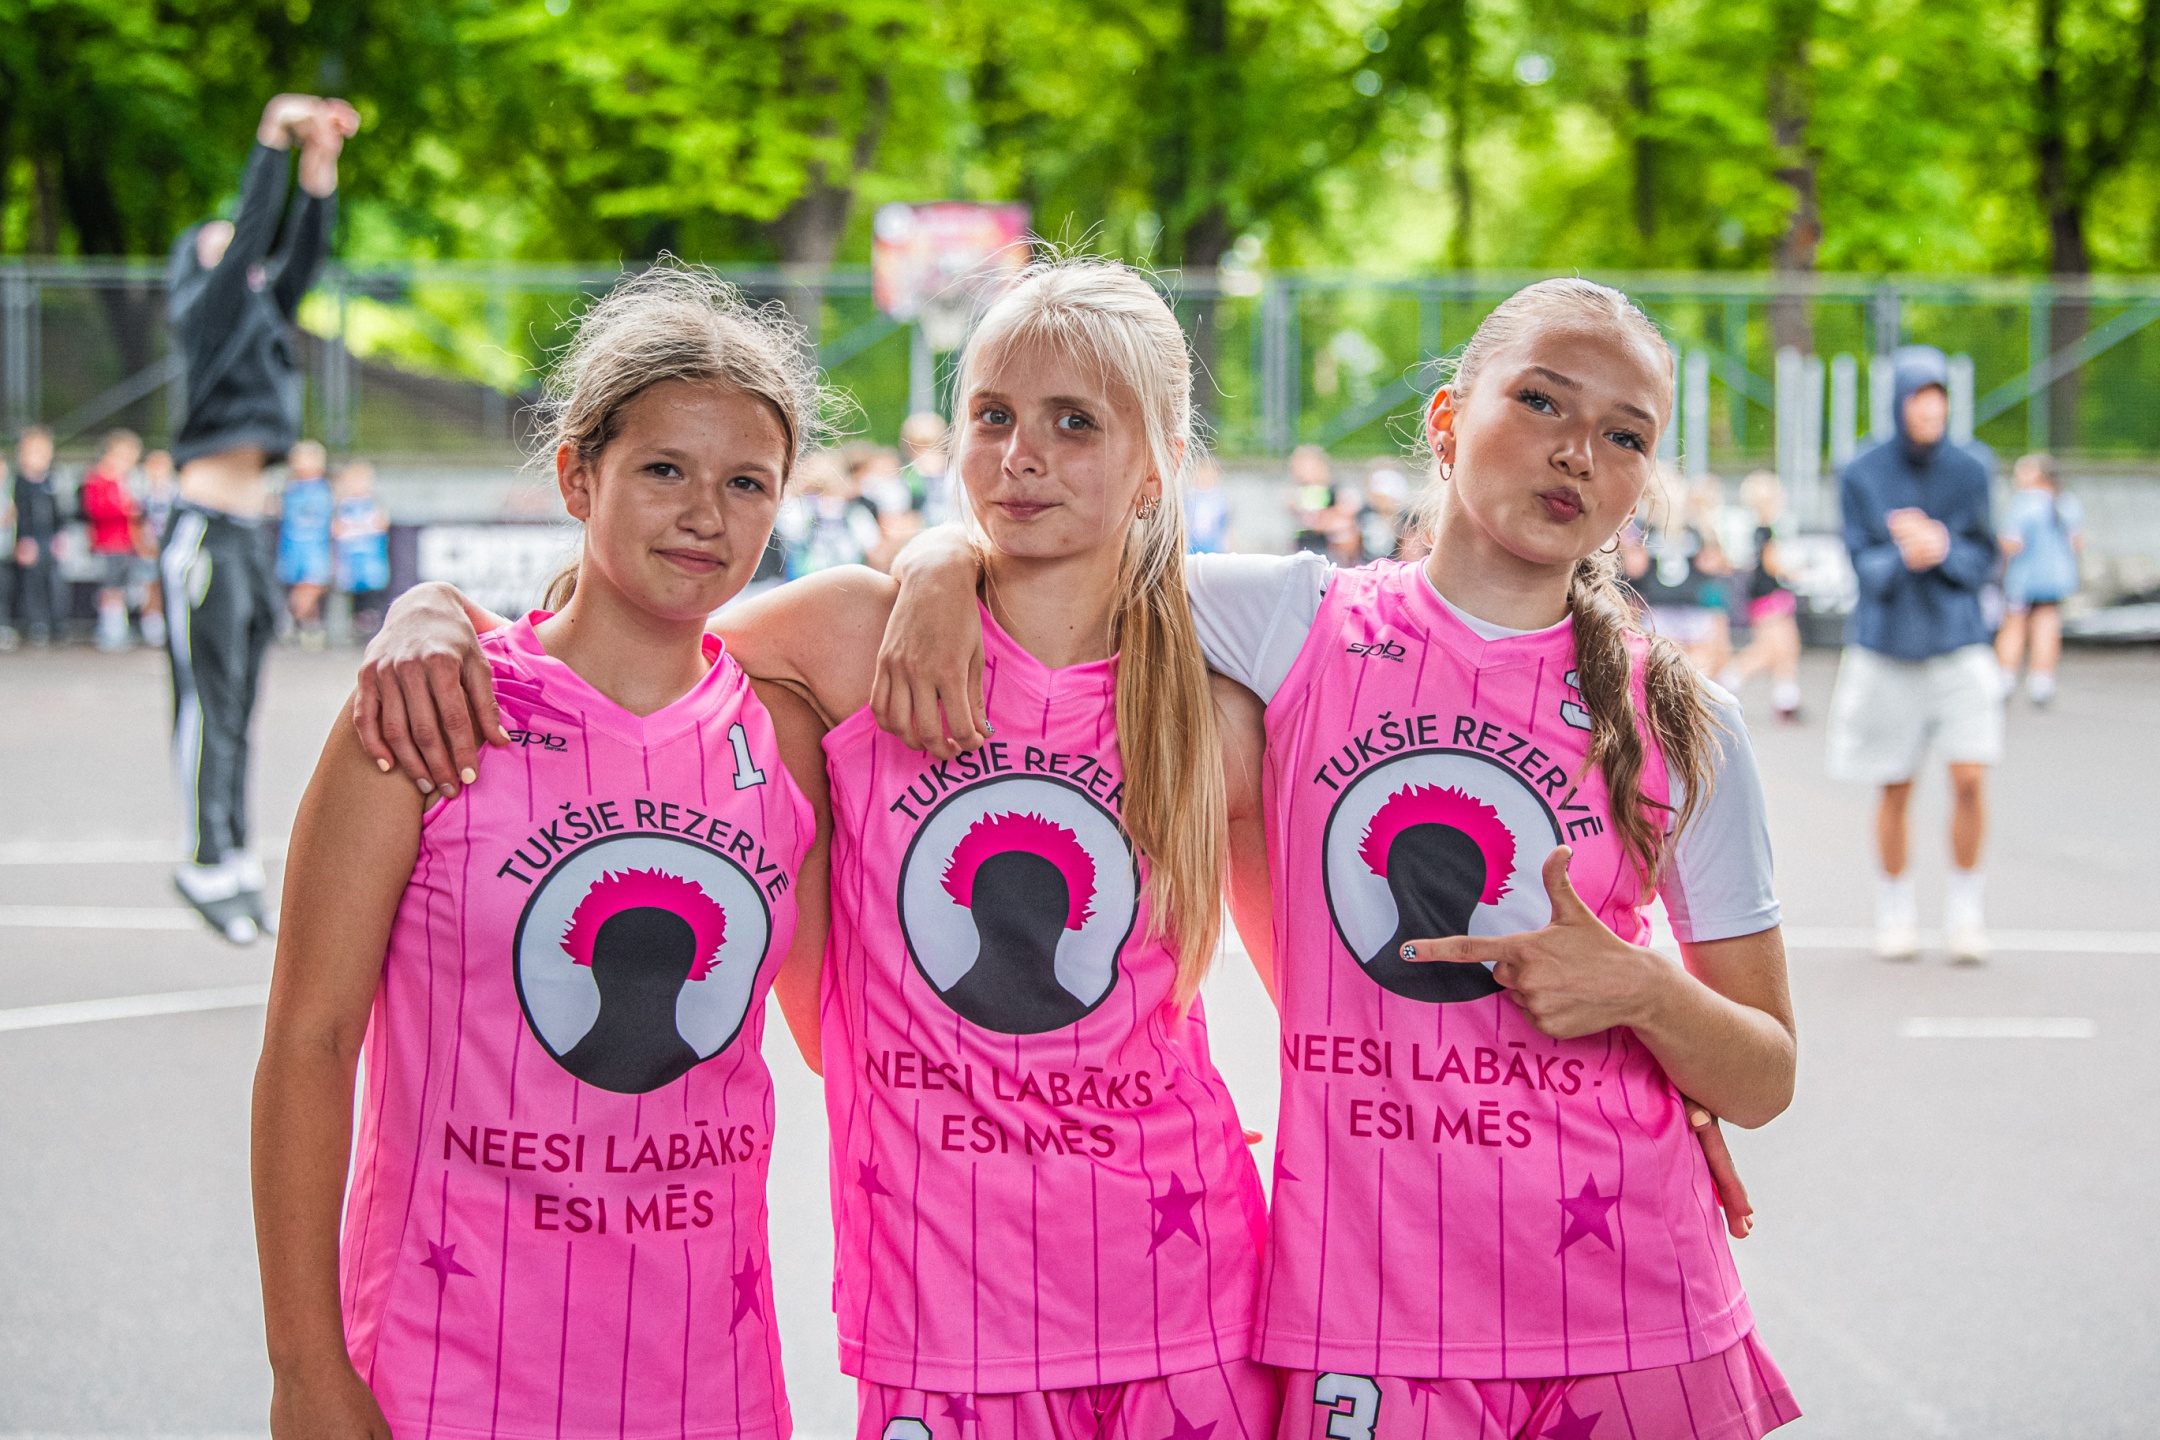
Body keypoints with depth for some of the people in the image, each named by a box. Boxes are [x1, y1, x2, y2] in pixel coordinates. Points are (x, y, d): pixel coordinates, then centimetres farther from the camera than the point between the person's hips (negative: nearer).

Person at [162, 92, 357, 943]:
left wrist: (322, 164, 1)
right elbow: (249, 238, -13)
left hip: (248, 536, 8)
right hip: (206, 532, -8)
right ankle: (207, 864, -8)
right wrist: (273, 143, -15)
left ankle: (232, 860, 11)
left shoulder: (259, 318, 18)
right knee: (207, 703, -9)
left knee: (236, 706, 9)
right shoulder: (203, 316, -2)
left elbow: (301, 256, 10)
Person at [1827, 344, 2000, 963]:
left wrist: (1941, 548, -18)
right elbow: (1864, 564, -4)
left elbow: (1984, 558, 2)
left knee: (1969, 778, -11)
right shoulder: (1861, 475, -2)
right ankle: (1896, 908, 22)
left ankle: (1965, 906, 4)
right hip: (1886, 650, 0)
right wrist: (1901, 556, -25)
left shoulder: (1968, 472, 1)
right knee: (1895, 791, 5)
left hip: (1958, 645, 0)